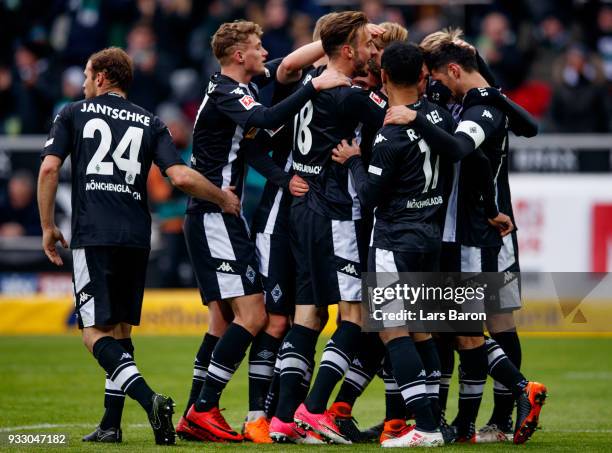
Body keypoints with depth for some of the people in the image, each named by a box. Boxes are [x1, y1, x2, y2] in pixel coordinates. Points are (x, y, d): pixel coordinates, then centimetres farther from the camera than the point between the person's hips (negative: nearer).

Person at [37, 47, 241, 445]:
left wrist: (48, 226, 8)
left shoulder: (74, 114, 9)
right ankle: (111, 424, 9)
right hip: (137, 238, 4)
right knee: (120, 330, 13)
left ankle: (149, 398, -27)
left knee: (96, 332, -6)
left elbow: (49, 168, -1)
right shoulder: (150, 123, 13)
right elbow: (180, 176, 1)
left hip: (92, 236, -4)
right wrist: (224, 198, 17)